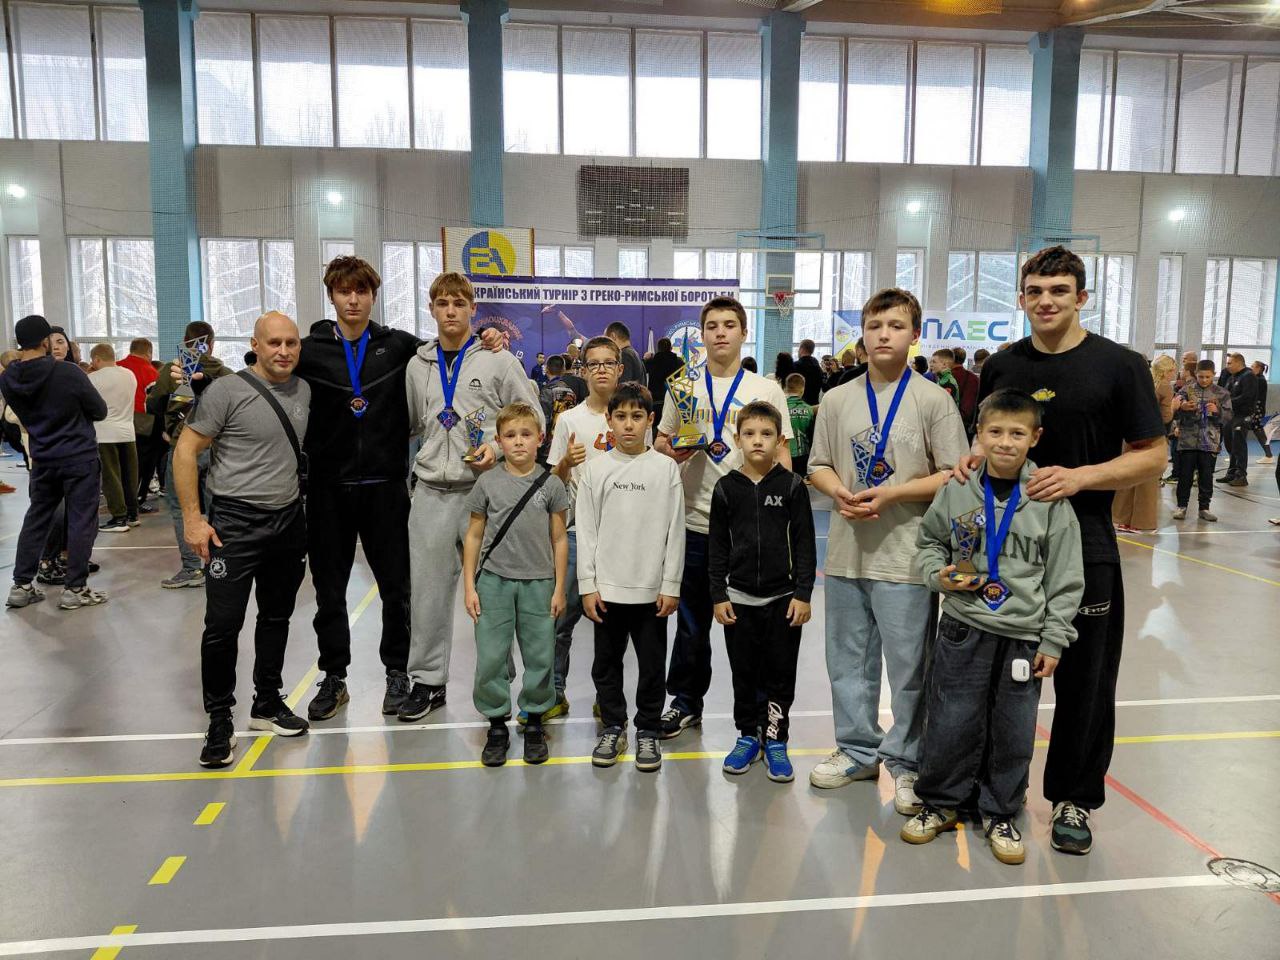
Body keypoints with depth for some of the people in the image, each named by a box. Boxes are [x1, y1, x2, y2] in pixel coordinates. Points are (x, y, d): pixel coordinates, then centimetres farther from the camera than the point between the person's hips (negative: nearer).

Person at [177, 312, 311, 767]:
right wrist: (192, 518, -14)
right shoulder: (227, 391, -11)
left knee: (277, 618, 15)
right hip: (235, 524, -6)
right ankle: (220, 723, 11)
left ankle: (267, 704, 30)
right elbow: (186, 451, -10)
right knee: (223, 624, -5)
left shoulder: (304, 391, 6)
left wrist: (308, 509, 14)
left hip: (289, 521, 6)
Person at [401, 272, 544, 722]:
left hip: (484, 488, -3)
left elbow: (533, 419, -1)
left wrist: (499, 448, -14)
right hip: (431, 491, 4)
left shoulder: (498, 359, -1)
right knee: (428, 590, 8)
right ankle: (427, 680, 22)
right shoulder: (418, 364, 12)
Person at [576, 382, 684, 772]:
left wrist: (671, 586, -4)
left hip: (652, 589, -1)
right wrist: (588, 586, -3)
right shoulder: (595, 468, 1)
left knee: (652, 664, 9)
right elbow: (585, 530, 1)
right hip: (607, 588, 1)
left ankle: (648, 732, 25)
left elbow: (675, 531, -1)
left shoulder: (666, 468, -1)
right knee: (606, 663, 12)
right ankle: (612, 728, 28)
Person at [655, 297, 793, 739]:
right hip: (696, 520, 2)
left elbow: (780, 452, 4)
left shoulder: (767, 390, 4)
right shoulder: (684, 388, 9)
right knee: (692, 620, 12)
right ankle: (686, 702, 27)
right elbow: (659, 444, 13)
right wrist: (674, 451, -10)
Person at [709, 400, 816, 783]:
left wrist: (803, 594, -6)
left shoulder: (792, 486, -4)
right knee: (744, 673, 11)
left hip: (783, 597, -1)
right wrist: (718, 595, 0)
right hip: (739, 597, 1)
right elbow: (717, 546, 3)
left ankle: (775, 740, 22)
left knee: (780, 673, 7)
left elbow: (804, 543, -2)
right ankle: (747, 736, 27)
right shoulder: (726, 488, -1)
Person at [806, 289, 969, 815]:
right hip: (846, 553, 4)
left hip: (905, 555, -4)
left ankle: (906, 761, 23)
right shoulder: (837, 400, 7)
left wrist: (889, 495, -16)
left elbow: (954, 475, -6)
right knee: (848, 660, 14)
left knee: (909, 665, 5)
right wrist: (841, 493, -9)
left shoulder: (933, 400, -4)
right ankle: (858, 750, 32)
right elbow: (818, 466, 12)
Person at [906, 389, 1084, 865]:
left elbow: (1064, 579, -1)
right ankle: (939, 803, 27)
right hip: (962, 629, 1)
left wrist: (1054, 641, -2)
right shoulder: (956, 490, -2)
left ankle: (999, 814, 30)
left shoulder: (1050, 499, -5)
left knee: (1013, 734, 10)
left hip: (1023, 636, 0)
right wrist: (939, 574, -7)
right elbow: (928, 542, 13)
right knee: (949, 725, 7)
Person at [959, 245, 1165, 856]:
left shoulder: (1119, 365, -4)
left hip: (1084, 548, -3)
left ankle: (1074, 800, 26)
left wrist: (1079, 477, -20)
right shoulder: (1001, 367, 7)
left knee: (1084, 681, 8)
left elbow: (1151, 456, -5)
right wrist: (973, 461, -7)